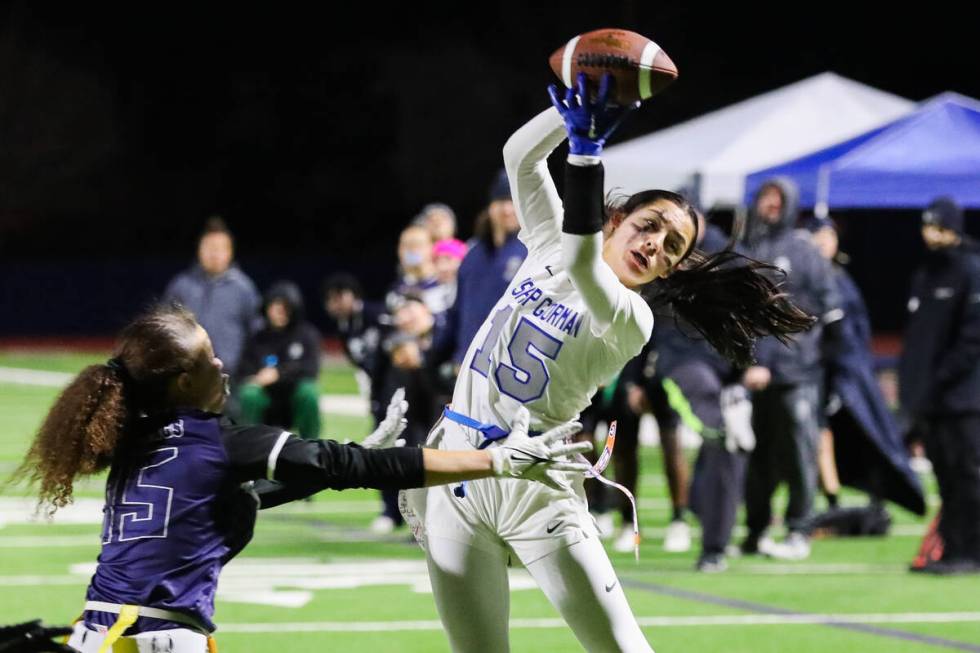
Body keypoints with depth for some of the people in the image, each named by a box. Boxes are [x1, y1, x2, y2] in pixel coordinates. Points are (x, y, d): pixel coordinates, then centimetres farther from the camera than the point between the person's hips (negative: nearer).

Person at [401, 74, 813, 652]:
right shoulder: (550, 246, 10)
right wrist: (580, 105, -12)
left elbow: (582, 265, -26)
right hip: (454, 473, 4)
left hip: (535, 484, -4)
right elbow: (520, 154, 4)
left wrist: (587, 146, -29)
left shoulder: (632, 321, -7)